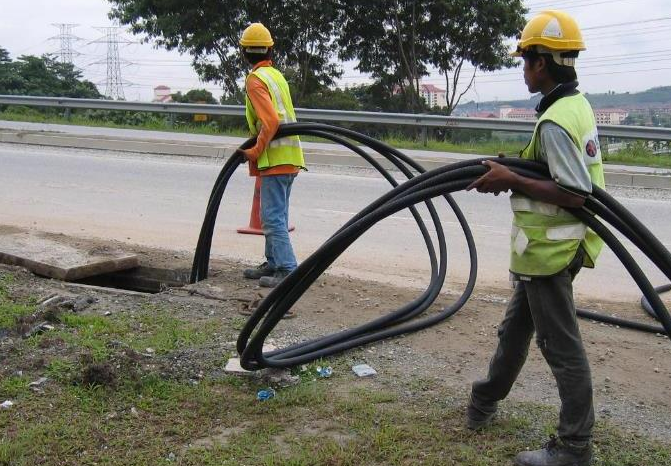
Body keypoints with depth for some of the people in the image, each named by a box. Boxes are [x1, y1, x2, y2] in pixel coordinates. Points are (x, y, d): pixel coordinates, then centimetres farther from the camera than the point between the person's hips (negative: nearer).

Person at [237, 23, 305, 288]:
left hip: (274, 158, -9)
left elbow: (270, 122, -22)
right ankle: (273, 264, 25)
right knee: (276, 215, 16)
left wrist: (255, 152, -13)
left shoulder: (256, 80, -11)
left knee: (273, 217, -9)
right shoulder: (276, 75, 17)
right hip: (289, 156, 10)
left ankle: (288, 270, -11)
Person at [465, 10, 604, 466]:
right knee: (516, 329, 22)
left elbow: (574, 193, -27)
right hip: (552, 246, 10)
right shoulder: (576, 104, 9)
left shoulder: (555, 122, -23)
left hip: (549, 250, -10)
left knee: (562, 346, 0)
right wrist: (513, 172, 8)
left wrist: (512, 180, -22)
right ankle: (484, 403, 39)